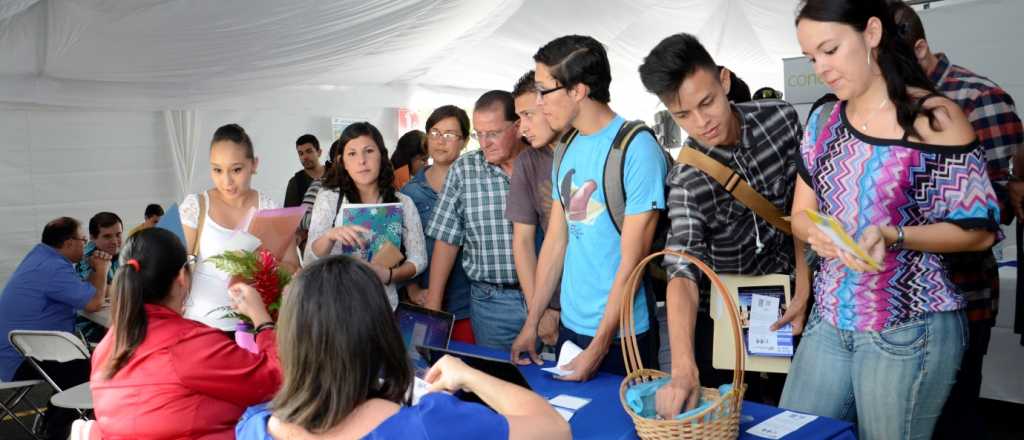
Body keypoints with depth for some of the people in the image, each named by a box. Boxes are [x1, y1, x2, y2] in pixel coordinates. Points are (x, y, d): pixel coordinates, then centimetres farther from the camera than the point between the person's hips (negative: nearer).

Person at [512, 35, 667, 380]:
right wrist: (531, 324, 9)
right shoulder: (566, 150, 5)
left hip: (622, 336, -6)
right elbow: (555, 241, 10)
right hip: (570, 325, 7)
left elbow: (632, 260, -17)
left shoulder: (637, 148, -16)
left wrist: (598, 347, -15)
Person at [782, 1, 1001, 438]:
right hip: (828, 320, 6)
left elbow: (979, 230, -9)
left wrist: (892, 235, -25)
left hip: (908, 328, -5)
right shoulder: (823, 121, 7)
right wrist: (815, 232, -14)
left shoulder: (935, 118, -11)